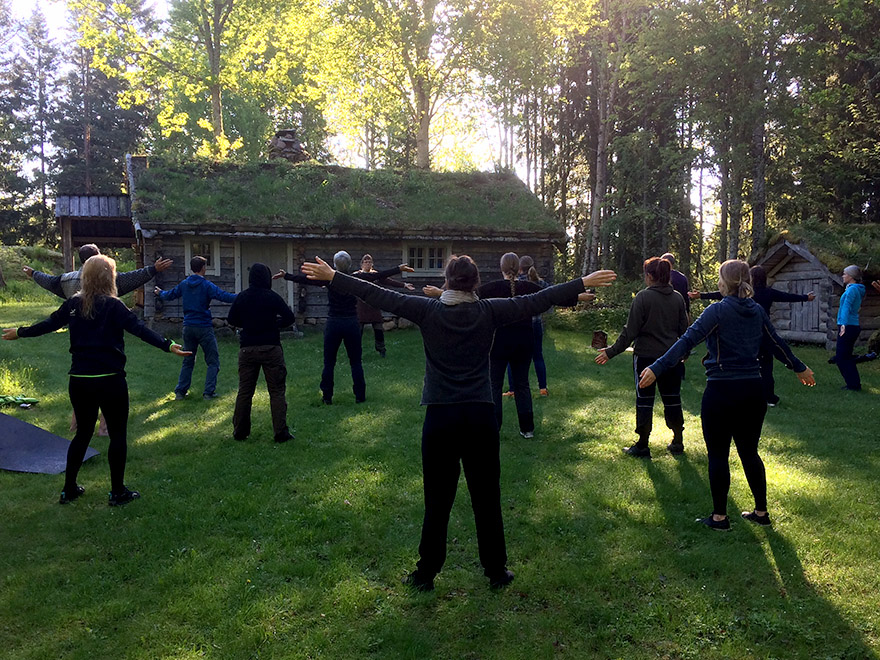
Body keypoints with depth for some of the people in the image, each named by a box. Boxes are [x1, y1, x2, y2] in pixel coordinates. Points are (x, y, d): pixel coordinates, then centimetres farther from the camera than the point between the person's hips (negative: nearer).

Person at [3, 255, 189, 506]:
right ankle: (118, 492, 13)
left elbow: (48, 324, 14)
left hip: (79, 380, 5)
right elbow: (139, 329, -22)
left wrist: (19, 332, 30)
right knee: (118, 435, 7)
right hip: (109, 380, -5)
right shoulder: (113, 306, -11)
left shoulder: (73, 304, 4)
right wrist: (167, 345, -29)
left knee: (83, 432, 20)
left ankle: (69, 489, 26)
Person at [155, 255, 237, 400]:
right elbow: (223, 296, -22)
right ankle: (209, 392, -2)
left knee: (188, 361, 17)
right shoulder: (206, 285, -11)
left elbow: (169, 295, 21)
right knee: (213, 361, 3)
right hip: (204, 328, -6)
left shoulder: (184, 284, 6)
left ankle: (180, 392, 15)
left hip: (188, 327, 6)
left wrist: (159, 293, 42)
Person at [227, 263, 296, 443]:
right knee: (277, 391, 2)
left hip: (247, 349, 3)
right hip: (271, 347, -3)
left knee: (244, 391, 11)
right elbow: (290, 317, -5)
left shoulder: (241, 297, 2)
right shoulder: (272, 297, -7)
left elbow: (231, 320, 11)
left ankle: (239, 431, 17)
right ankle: (280, 432, 1)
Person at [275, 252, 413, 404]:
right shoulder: (356, 279, -5)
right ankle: (360, 396, 11)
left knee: (329, 363, 9)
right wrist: (399, 269, 10)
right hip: (352, 324, 1)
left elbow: (305, 279, -3)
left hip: (333, 324, -1)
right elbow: (380, 275, 0)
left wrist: (286, 276, 7)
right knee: (356, 362, 9)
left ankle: (327, 396, 11)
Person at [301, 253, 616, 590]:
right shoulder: (489, 311, -1)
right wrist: (584, 283, 12)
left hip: (440, 417, -1)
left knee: (437, 502, 9)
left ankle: (426, 574, 20)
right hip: (481, 416, 1)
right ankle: (496, 572, 25)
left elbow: (379, 295, 0)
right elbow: (538, 300, 4)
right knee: (487, 500, 12)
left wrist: (332, 277, 7)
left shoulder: (428, 310, -3)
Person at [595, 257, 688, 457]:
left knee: (644, 400, 4)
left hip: (646, 356, -5)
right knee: (672, 399, 14)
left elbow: (630, 330, -13)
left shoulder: (643, 297, -12)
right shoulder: (677, 298, 3)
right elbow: (684, 329, 10)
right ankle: (678, 442, 23)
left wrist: (611, 352, -6)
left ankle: (642, 446, 9)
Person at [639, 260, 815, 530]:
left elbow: (688, 341, -20)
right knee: (749, 452, 18)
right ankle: (761, 511, 27)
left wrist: (657, 368, -24)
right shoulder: (757, 311, 7)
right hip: (753, 390, 6)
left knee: (718, 454, 5)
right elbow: (778, 342, 19)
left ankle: (719, 516, 12)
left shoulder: (718, 310, -11)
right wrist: (799, 368, 35)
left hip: (722, 391, -6)